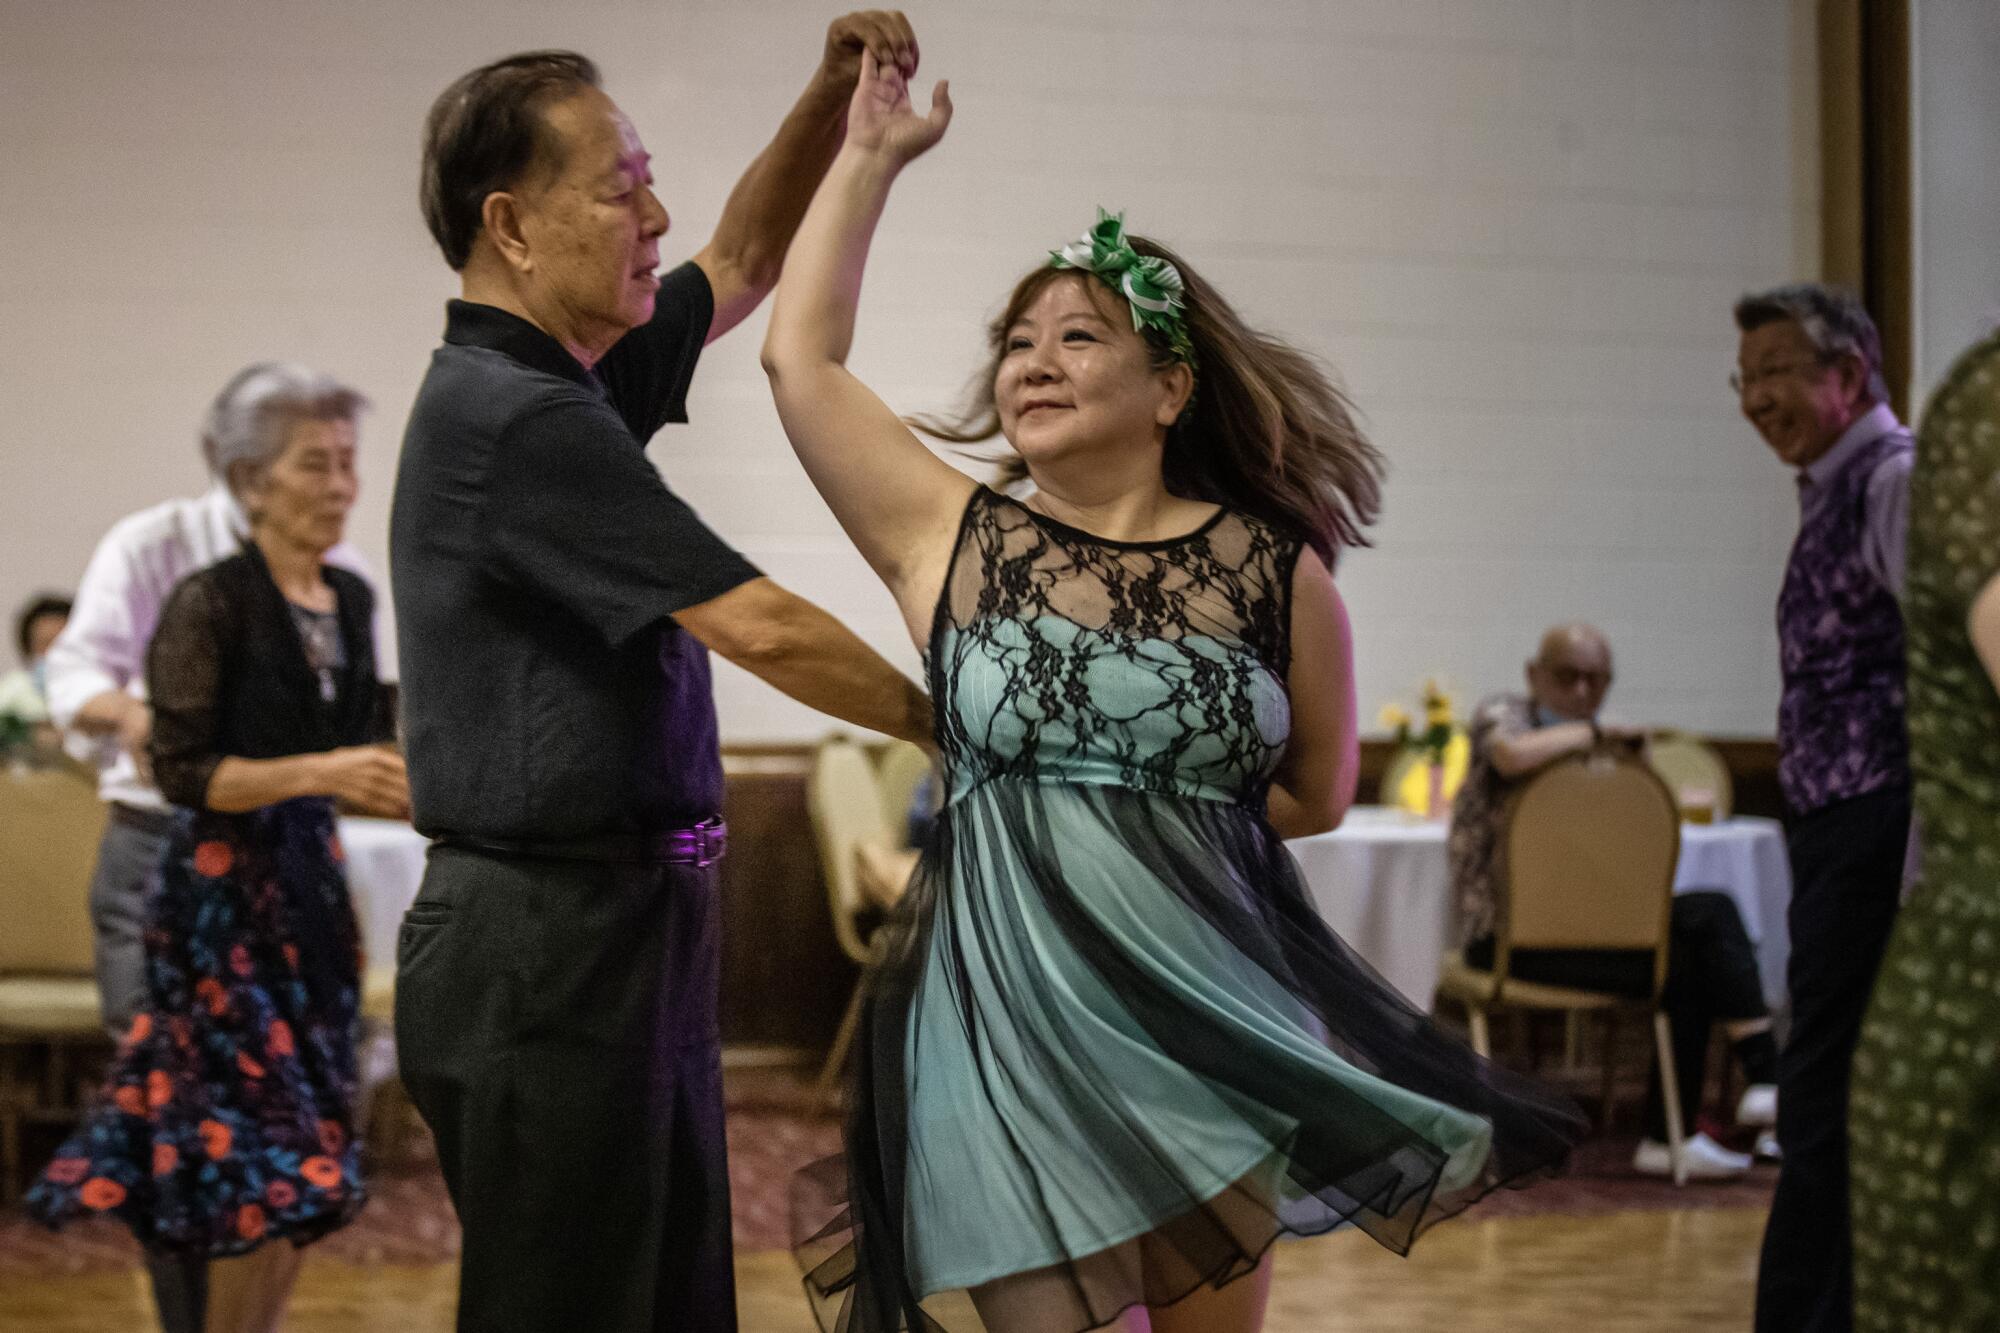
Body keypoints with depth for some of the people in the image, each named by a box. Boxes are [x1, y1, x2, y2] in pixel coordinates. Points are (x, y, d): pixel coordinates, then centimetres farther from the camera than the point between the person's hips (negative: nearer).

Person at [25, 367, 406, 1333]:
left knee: (304, 1174, 9)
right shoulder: (211, 604, -11)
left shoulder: (350, 601, 9)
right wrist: (319, 772, -24)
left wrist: (394, 790, 1)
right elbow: (183, 772, -16)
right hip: (220, 894, -7)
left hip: (310, 889, 7)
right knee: (259, 1165, -6)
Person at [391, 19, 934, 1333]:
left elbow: (744, 261, 25)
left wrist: (837, 90, 10)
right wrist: (950, 724, -2)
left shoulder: (566, 382, 11)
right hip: (549, 947, -10)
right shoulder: (516, 418, -17)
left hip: (631, 930, 10)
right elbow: (759, 626, -17)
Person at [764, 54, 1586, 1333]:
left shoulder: (1274, 573, 1)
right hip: (1012, 1022, -1)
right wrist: (871, 154, 12)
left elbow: (1319, 793, 13)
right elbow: (801, 356, 5)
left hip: (1217, 1015, 1)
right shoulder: (952, 538, 4)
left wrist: (1165, 810, 7)